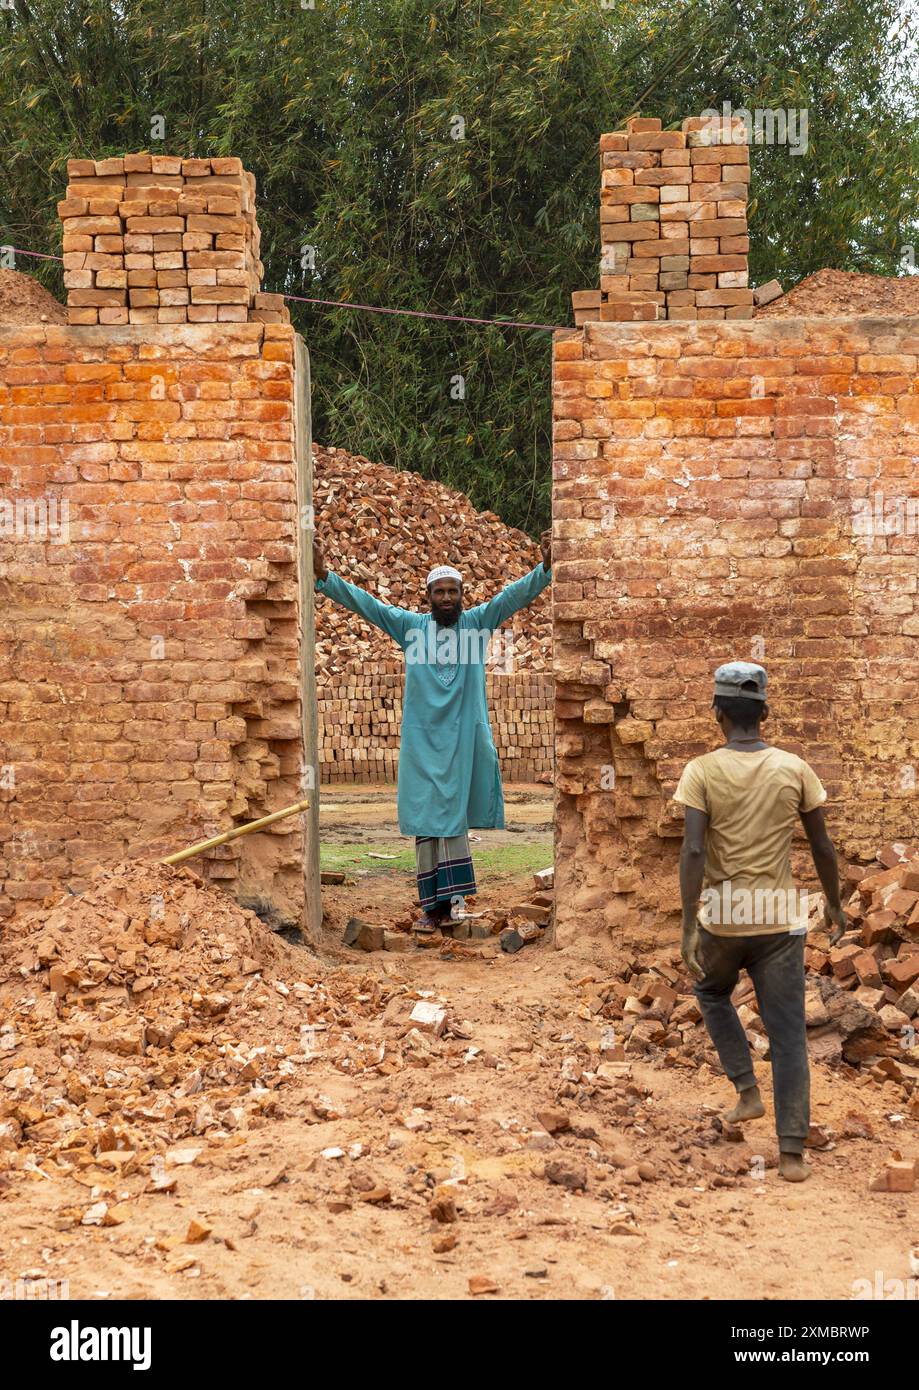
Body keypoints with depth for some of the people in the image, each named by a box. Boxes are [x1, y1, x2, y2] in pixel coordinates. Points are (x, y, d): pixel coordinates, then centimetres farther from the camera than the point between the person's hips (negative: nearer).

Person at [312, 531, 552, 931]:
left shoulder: (477, 622, 4)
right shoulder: (410, 625, 5)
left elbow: (516, 594, -5)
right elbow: (364, 602, 3)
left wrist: (545, 567, -20)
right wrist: (324, 576, -7)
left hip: (463, 736, -1)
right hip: (422, 737, 1)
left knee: (454, 813, 0)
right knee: (427, 816, 2)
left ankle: (445, 898, 4)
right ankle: (435, 902, 5)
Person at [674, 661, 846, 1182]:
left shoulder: (702, 772, -8)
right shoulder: (795, 769, -1)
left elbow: (693, 852, -16)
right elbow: (823, 847, 4)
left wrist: (689, 928, -14)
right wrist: (835, 905, 19)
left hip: (721, 920, -1)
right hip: (781, 921, 1)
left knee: (712, 994, 29)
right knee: (788, 1032, 6)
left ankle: (748, 1090, 21)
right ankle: (793, 1151, 4)